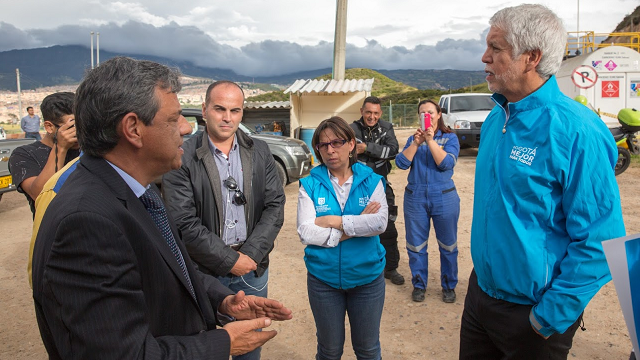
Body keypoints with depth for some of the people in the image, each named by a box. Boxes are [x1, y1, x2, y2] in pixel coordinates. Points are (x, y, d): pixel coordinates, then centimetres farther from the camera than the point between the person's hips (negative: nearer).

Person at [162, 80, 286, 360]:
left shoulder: (260, 153, 2)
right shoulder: (183, 158, -11)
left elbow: (275, 207, -1)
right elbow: (184, 222, -15)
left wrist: (250, 255, -11)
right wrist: (229, 260, -15)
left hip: (253, 268, 3)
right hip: (204, 272, -3)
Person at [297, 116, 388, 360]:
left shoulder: (371, 181, -4)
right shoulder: (310, 185, -7)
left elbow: (380, 223, -19)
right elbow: (305, 232, -17)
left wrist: (334, 221, -20)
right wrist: (357, 226, -17)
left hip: (367, 277, 1)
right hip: (323, 278, 0)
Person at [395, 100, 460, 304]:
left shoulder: (450, 138, 2)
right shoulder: (413, 138, 9)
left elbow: (446, 163, -14)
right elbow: (401, 163, -5)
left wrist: (431, 140, -19)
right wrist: (416, 143, -14)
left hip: (444, 198, -2)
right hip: (415, 197, 2)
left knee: (447, 244, 8)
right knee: (416, 244, 8)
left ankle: (449, 286, 25)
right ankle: (419, 285, 24)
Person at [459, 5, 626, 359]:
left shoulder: (577, 132, -22)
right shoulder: (495, 118, 1)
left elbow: (599, 242, -21)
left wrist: (553, 316, -19)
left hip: (533, 315, -6)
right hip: (480, 291, 7)